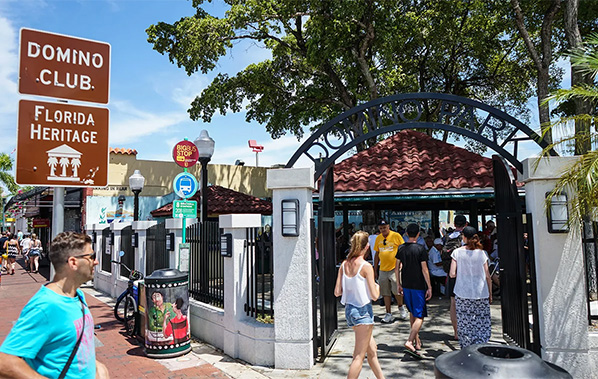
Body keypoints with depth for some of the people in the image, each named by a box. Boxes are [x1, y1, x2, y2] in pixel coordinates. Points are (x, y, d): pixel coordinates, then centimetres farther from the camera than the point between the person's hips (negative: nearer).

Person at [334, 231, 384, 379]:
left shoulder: (344, 264, 2)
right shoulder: (366, 266, -16)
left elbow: (337, 292, 2)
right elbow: (374, 295, -14)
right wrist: (377, 287, 6)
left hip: (349, 310, 7)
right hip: (363, 311, -7)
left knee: (372, 350, 21)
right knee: (359, 357, 3)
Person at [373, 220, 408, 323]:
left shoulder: (396, 236, -5)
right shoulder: (378, 238, 8)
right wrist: (375, 270, 14)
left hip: (395, 268, -4)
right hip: (383, 270, 4)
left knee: (396, 290, -8)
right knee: (385, 293, 7)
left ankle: (401, 307, 21)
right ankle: (388, 314, 17)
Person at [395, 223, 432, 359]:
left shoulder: (401, 248, 3)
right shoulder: (420, 249, -13)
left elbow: (397, 267, 7)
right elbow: (424, 269, -13)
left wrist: (399, 284, 17)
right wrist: (429, 287, -7)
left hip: (406, 285, 6)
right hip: (418, 286, -6)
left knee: (413, 313, 20)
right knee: (420, 316, -2)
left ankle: (417, 341, 31)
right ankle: (409, 342, -16)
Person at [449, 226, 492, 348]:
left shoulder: (457, 252, -5)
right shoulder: (481, 253, -2)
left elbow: (452, 274, -8)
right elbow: (487, 276, 2)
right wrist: (490, 293, 12)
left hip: (462, 294, -1)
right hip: (481, 294, 1)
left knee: (465, 323, 8)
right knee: (482, 323, 10)